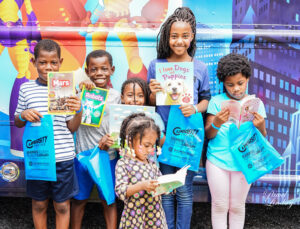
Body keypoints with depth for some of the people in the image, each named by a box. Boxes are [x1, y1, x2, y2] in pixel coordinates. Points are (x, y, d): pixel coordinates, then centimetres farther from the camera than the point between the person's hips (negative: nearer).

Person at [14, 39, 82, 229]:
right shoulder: (26, 89, 2)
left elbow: (72, 128, 0)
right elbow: (18, 123, 11)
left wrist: (78, 111, -18)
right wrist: (23, 115, -10)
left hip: (63, 157, -1)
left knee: (62, 206, 10)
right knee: (39, 204, 16)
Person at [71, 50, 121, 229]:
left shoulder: (115, 95, 2)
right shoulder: (82, 91, -2)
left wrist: (109, 139, -14)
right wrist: (81, 88, -23)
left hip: (108, 155, 1)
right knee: (80, 199, 14)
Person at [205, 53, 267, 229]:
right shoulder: (217, 101, -2)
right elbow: (208, 135, -3)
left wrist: (260, 127, -20)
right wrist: (216, 124, -25)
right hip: (217, 161, -1)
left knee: (237, 206, 12)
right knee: (220, 205, 8)